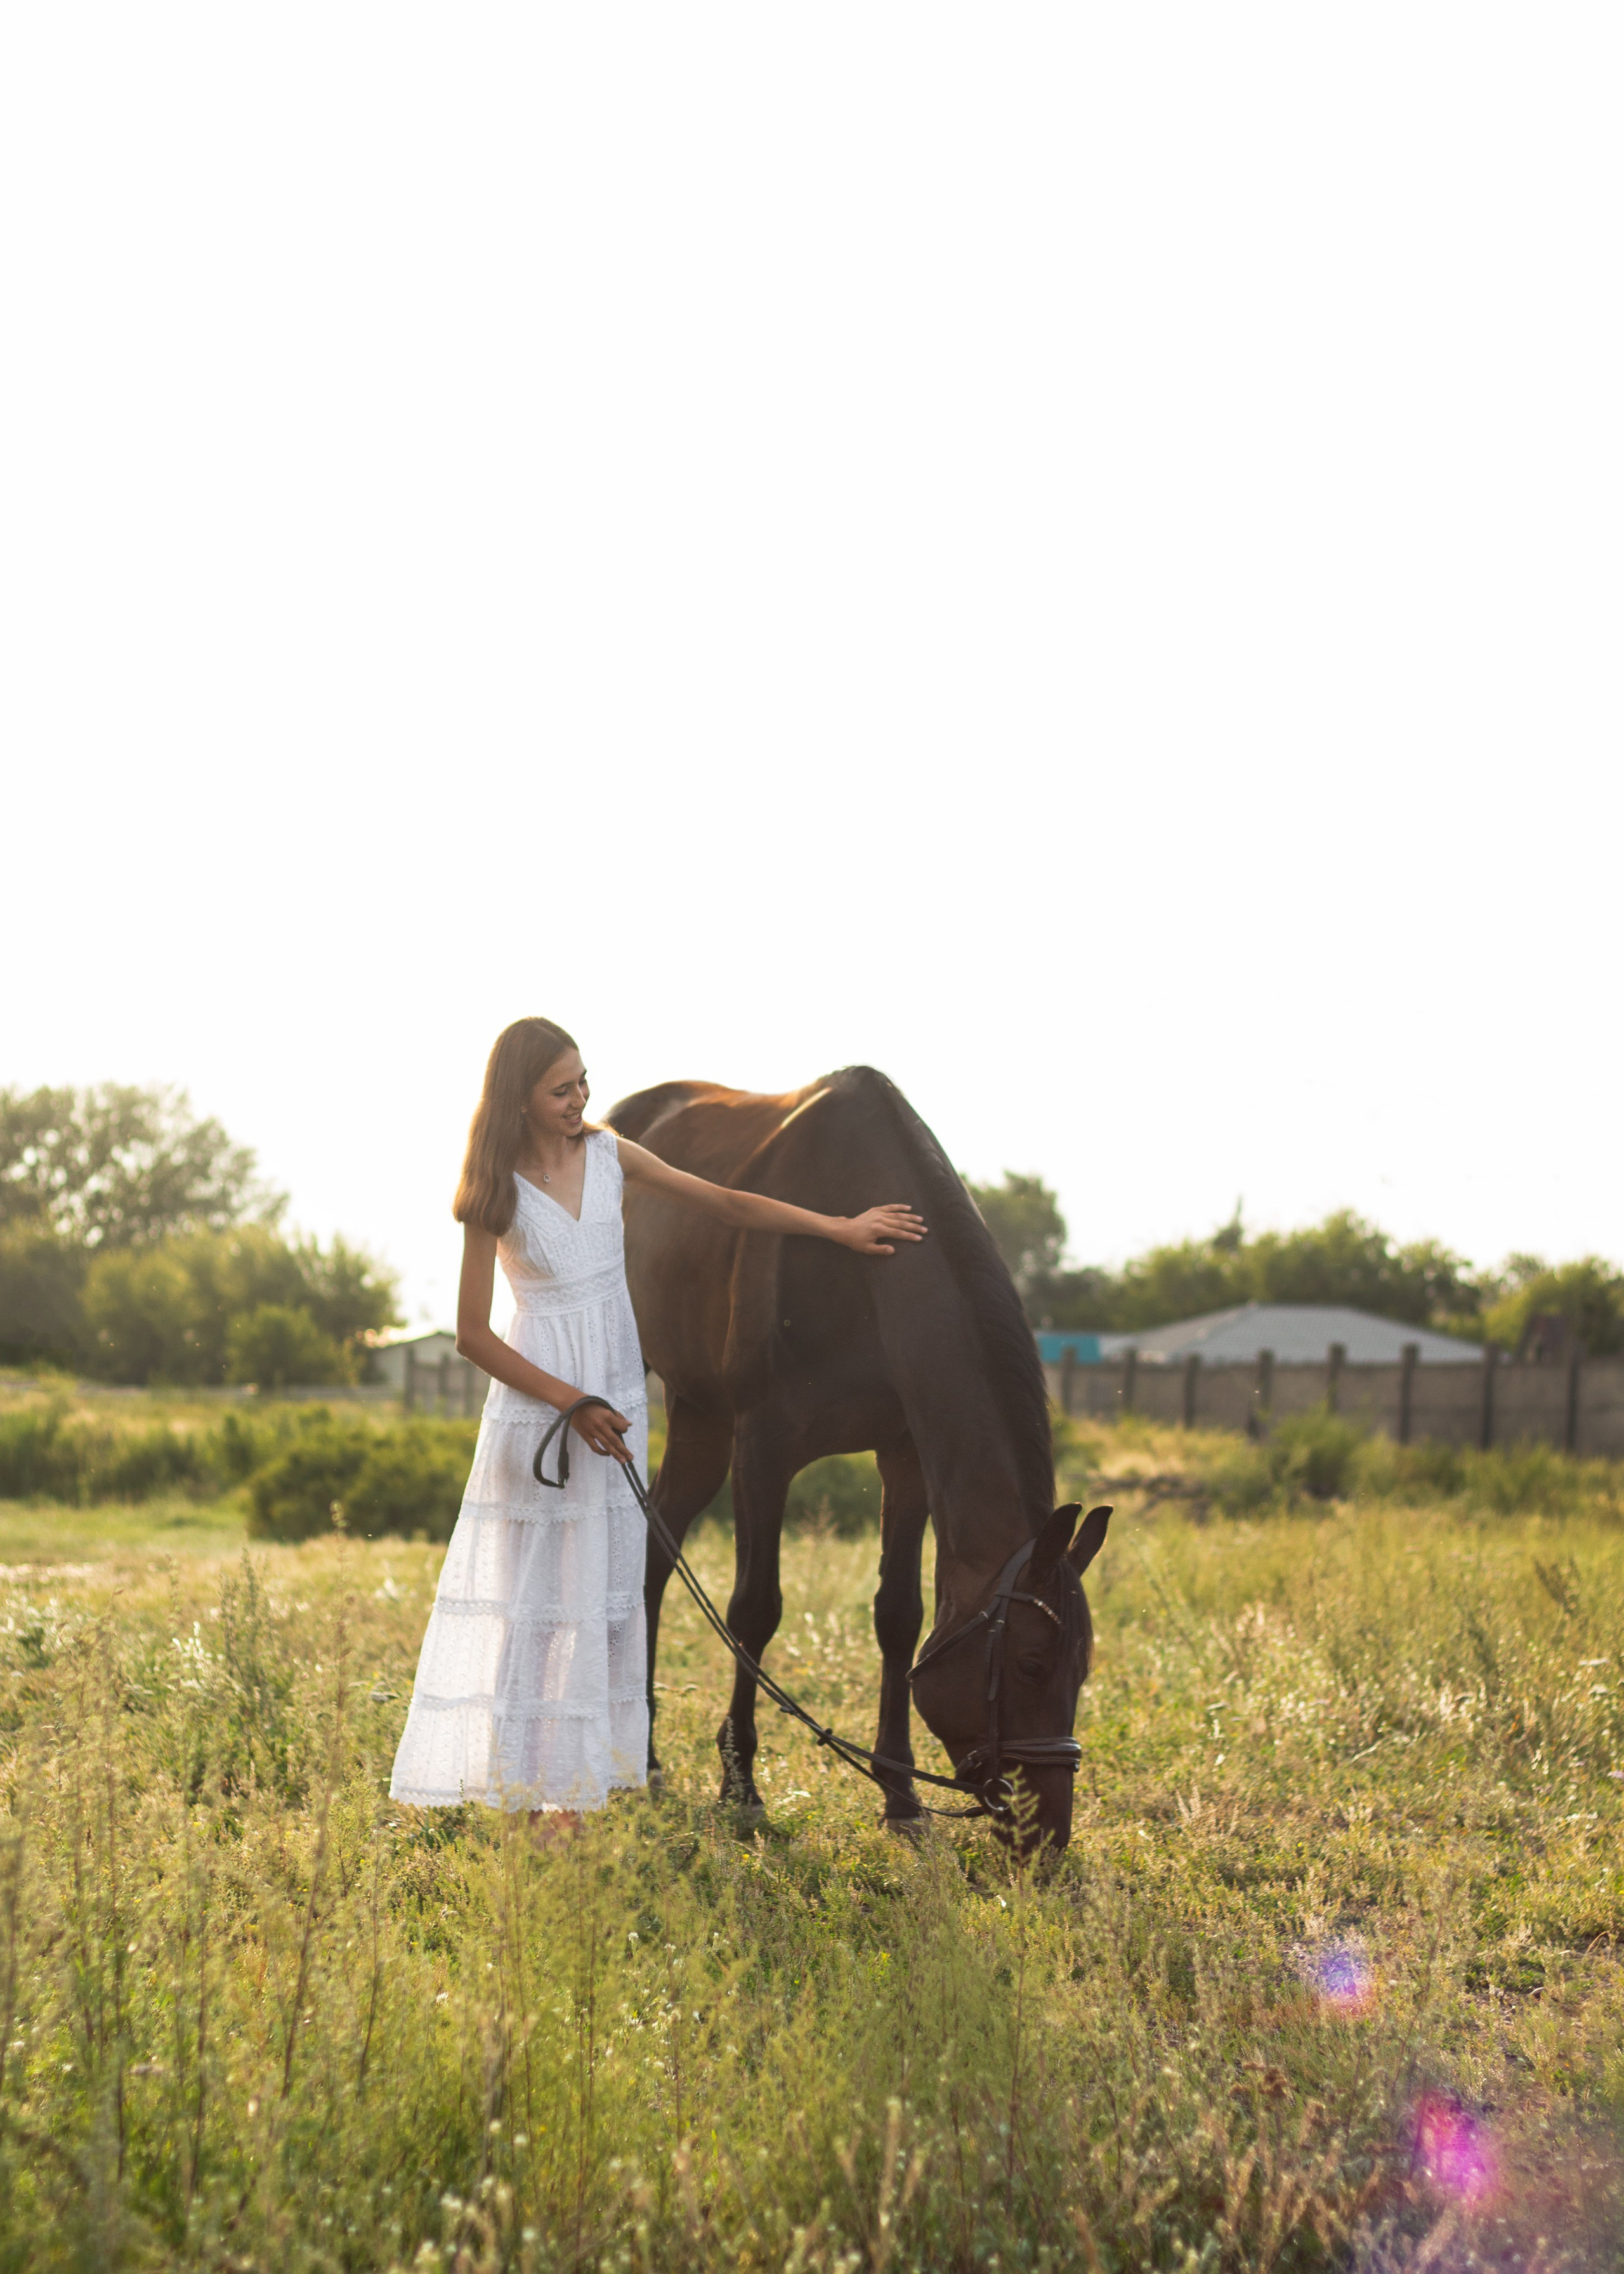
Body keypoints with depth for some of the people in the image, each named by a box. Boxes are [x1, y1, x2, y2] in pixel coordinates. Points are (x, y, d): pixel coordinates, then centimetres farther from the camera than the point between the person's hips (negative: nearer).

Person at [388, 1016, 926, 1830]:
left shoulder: (608, 1154, 1)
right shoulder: (498, 1195, -12)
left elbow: (724, 1203, 8)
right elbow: (472, 1334, -11)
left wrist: (840, 1227, 3)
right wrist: (572, 1405, -16)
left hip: (615, 1399, 5)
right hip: (538, 1404, -5)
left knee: (605, 1586, 6)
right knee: (534, 1587, -3)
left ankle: (571, 1790, 12)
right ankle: (529, 1783, 3)